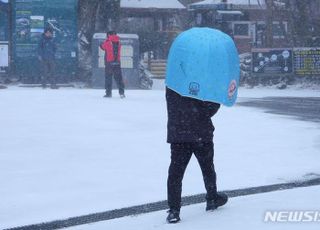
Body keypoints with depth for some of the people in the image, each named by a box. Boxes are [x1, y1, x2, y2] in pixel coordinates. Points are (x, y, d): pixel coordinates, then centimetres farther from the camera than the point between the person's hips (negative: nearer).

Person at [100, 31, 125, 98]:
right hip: (117, 62, 3)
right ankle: (121, 92, 1)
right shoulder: (118, 43, 5)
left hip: (109, 62, -3)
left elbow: (102, 46, 10)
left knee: (108, 77, 4)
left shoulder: (107, 42, -6)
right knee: (118, 77, 7)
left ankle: (108, 93, 1)